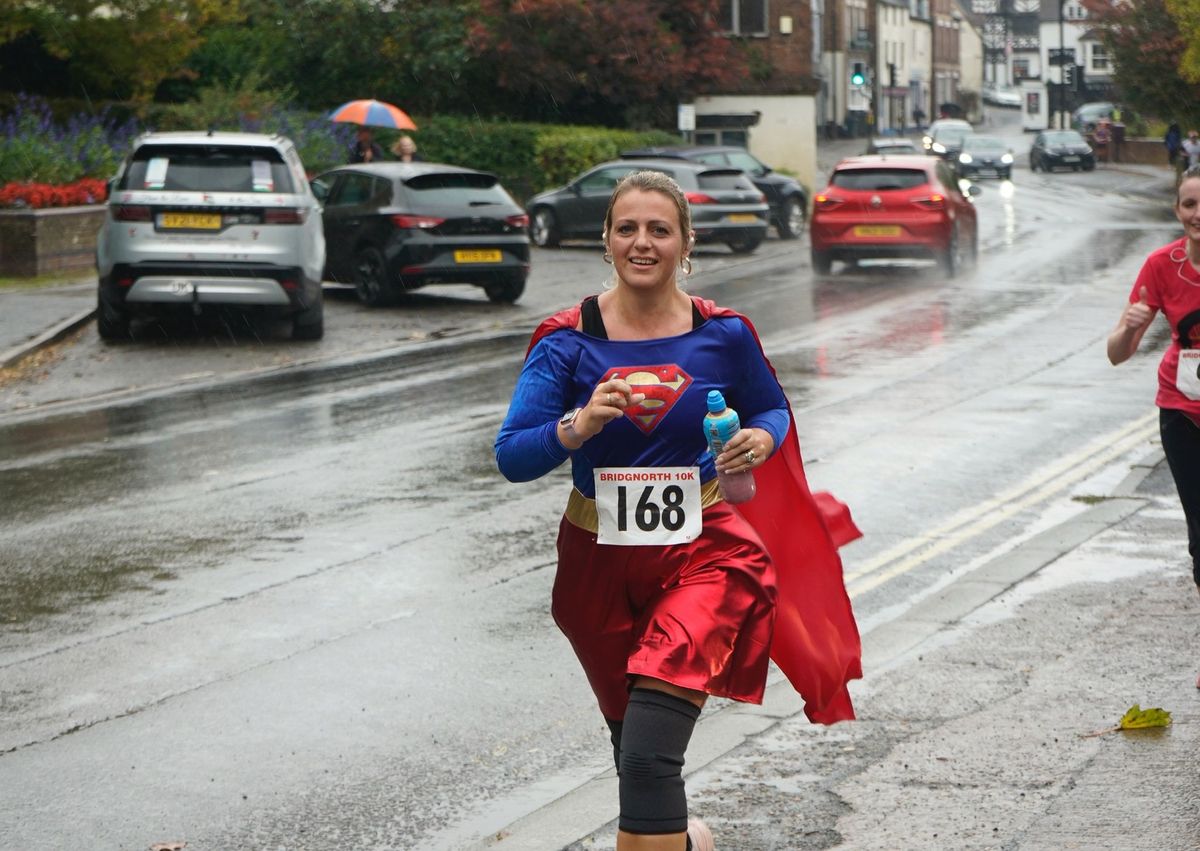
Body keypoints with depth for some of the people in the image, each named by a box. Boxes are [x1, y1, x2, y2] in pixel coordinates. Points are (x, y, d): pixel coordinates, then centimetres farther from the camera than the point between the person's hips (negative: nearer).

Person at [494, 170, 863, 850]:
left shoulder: (724, 335, -5)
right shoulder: (568, 340, -8)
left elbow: (772, 411, 12)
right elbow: (512, 457, -13)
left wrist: (760, 441, -11)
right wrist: (579, 427, -31)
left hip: (703, 555, -2)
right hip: (601, 562, 3)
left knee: (649, 754, -22)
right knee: (630, 735, 23)